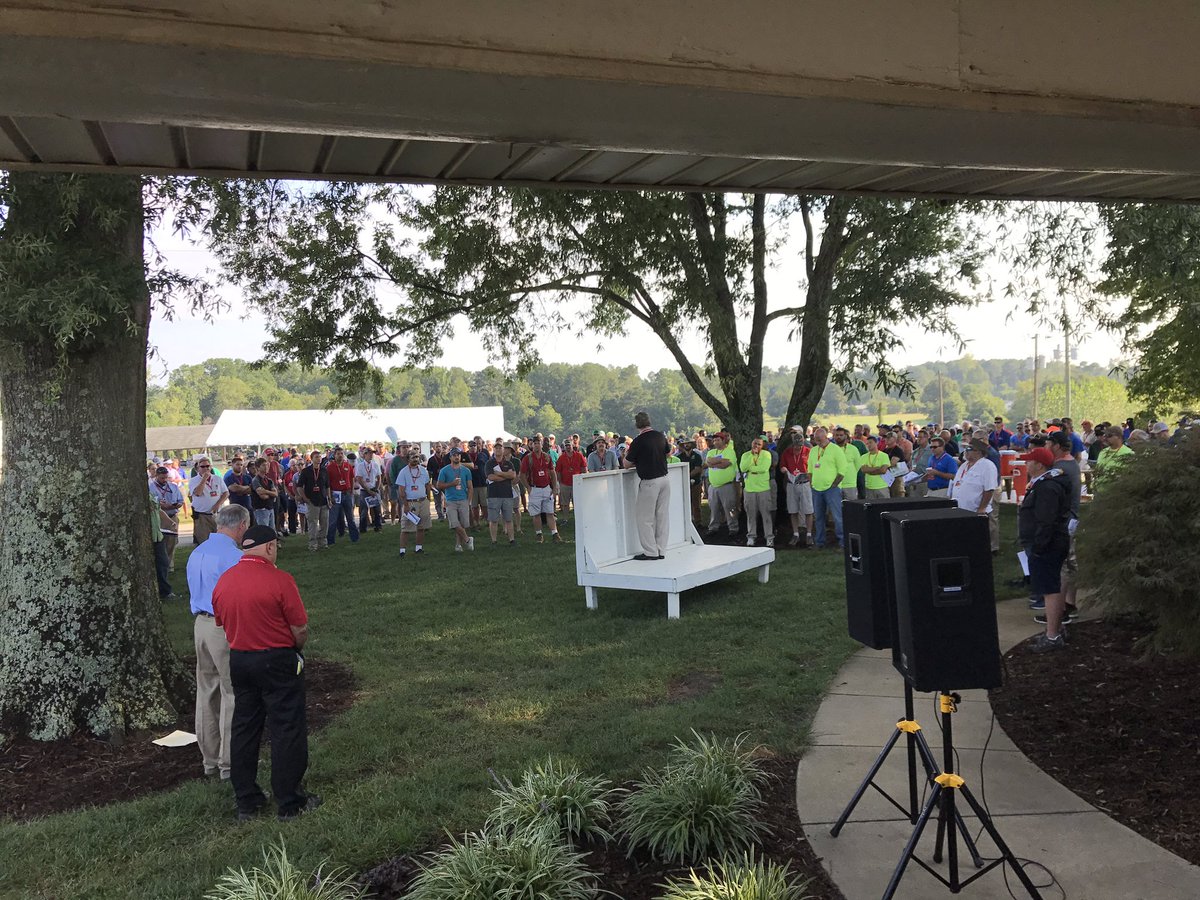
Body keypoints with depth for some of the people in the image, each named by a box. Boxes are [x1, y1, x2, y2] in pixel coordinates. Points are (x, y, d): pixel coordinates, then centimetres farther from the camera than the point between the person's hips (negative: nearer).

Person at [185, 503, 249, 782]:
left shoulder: (196, 553, 11)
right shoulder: (234, 556, -17)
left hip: (200, 624, 9)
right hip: (226, 627, -8)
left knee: (206, 692, 15)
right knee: (232, 695, 0)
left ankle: (210, 759, 25)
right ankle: (230, 763, 5)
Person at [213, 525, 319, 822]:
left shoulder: (223, 580, 1)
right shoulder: (279, 579, -18)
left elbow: (221, 623, 11)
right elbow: (300, 629, -14)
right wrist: (297, 649, 6)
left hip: (238, 660, 6)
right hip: (278, 661, -6)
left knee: (243, 729, 15)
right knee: (287, 730, 4)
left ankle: (246, 803, 23)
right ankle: (290, 803, 11)